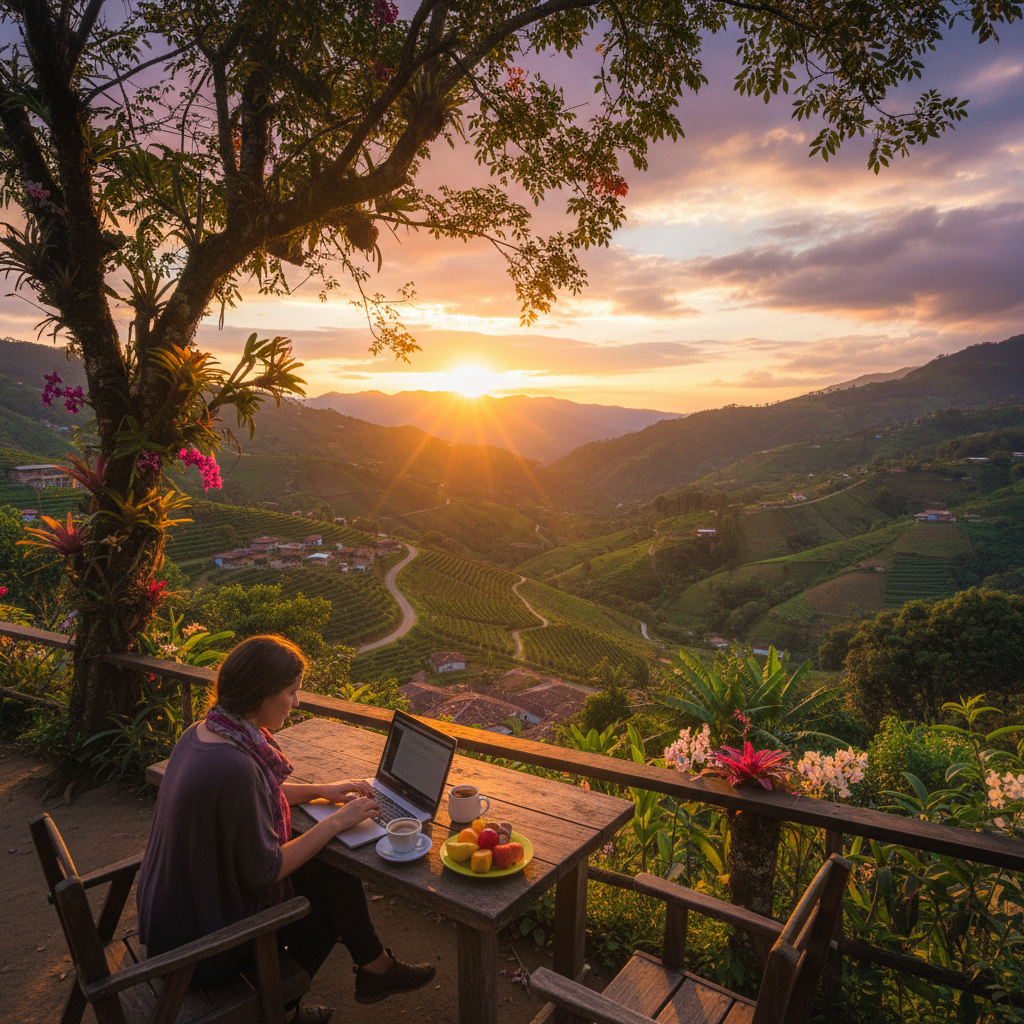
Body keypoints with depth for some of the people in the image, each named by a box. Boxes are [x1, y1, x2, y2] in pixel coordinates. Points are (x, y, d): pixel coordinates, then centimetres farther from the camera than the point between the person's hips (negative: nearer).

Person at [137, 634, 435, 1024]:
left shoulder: (201, 733, -5)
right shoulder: (233, 766, -35)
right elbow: (264, 873, -26)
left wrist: (320, 791, 7)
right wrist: (336, 821, -16)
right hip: (203, 938, -8)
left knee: (329, 872, 10)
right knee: (334, 886, 6)